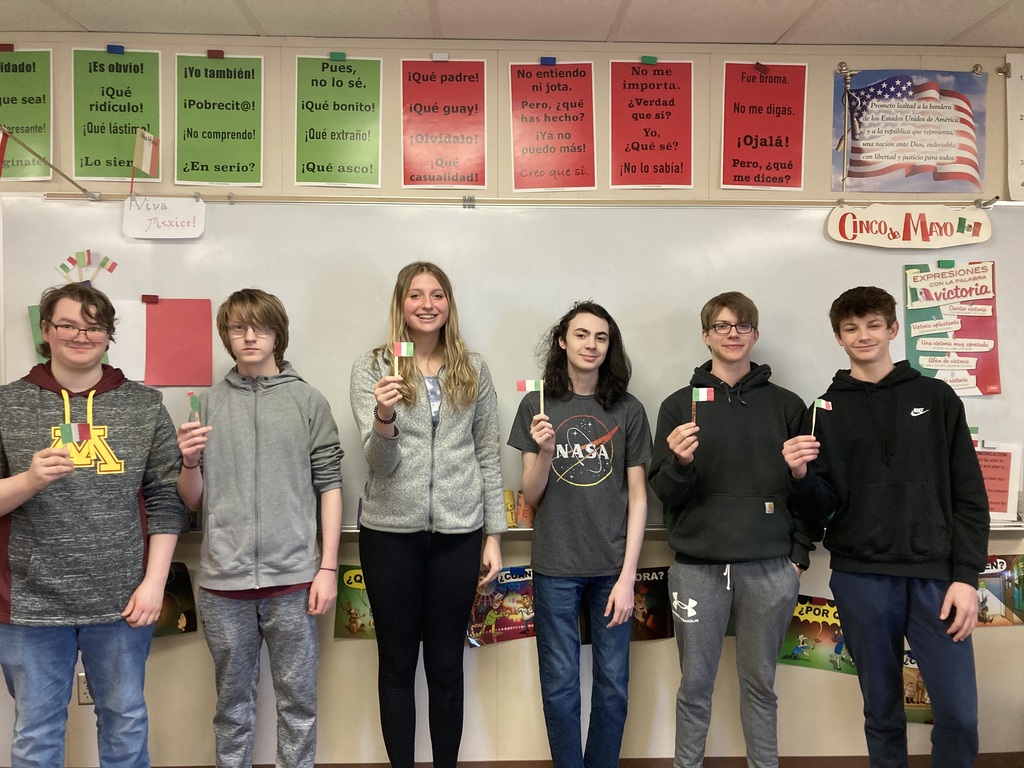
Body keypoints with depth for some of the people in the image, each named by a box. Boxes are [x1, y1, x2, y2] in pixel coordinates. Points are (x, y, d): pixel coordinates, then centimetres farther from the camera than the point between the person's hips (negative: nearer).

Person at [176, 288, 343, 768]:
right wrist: (190, 463, -11)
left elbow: (329, 486, 0)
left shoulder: (308, 401, 2)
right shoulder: (210, 404, 6)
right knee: (232, 700, 15)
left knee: (297, 697, 10)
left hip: (292, 577, -1)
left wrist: (328, 567, -4)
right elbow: (193, 500, 10)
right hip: (223, 582, 2)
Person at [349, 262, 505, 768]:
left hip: (458, 532, 1)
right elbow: (379, 462, -9)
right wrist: (383, 417, -30)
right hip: (390, 531, -1)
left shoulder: (473, 369, 3)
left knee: (447, 664, 12)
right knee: (397, 662, 11)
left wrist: (494, 534, 5)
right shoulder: (371, 367, -3)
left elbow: (487, 455, 7)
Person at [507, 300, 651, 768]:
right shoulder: (537, 406, 0)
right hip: (556, 568, 0)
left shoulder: (628, 411, 0)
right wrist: (545, 451, -17)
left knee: (613, 684, 9)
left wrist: (628, 576, -5)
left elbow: (638, 497, 1)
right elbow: (530, 497, 2)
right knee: (560, 685, 7)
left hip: (612, 567, 0)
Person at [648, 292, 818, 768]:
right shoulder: (679, 405, 4)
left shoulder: (787, 405, 6)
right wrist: (679, 463, -19)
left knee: (760, 683, 12)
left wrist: (799, 555, 1)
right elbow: (664, 493, 2)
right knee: (695, 685, 8)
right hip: (697, 567, 0)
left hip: (769, 568, 1)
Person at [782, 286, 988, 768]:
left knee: (959, 714, -2)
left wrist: (966, 575, -5)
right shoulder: (827, 410, 6)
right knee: (882, 713, 10)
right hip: (861, 577, 0)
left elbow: (969, 496, 3)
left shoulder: (936, 398, 6)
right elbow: (822, 507, 2)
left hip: (935, 575, 0)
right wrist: (801, 476, -20)